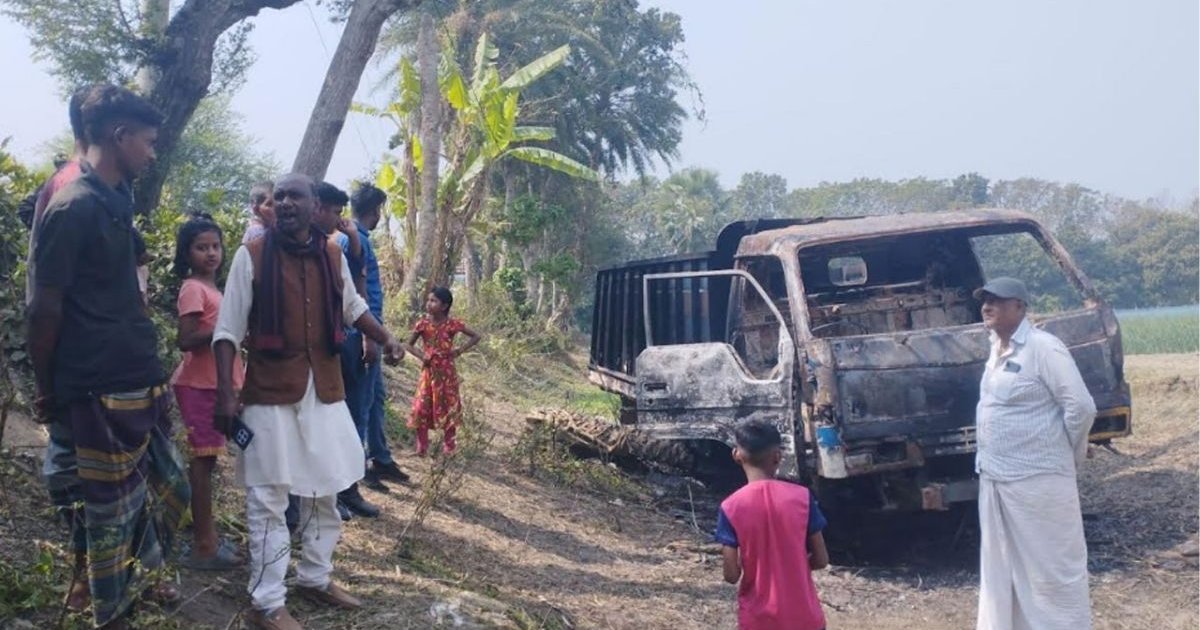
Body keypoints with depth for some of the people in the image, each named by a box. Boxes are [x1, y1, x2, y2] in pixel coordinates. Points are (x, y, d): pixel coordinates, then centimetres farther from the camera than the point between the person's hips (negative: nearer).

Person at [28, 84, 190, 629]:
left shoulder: (117, 197, 10)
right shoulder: (74, 207, -17)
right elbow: (44, 309, -14)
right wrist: (48, 394, -6)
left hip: (139, 382, 9)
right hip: (101, 392, -9)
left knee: (170, 490, 19)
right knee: (113, 511, 4)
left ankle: (134, 579, 39)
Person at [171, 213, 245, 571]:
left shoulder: (212, 288, 15)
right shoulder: (193, 289, -13)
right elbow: (186, 341, -21)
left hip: (214, 384, 9)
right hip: (199, 386, -9)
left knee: (207, 459, 13)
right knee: (203, 459, -6)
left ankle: (208, 537, 21)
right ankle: (203, 546, -1)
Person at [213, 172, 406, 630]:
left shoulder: (333, 256, 5)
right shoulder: (251, 256, -9)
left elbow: (352, 305, 23)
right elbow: (228, 329, -9)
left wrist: (385, 340, 9)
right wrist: (225, 392, -16)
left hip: (325, 391, 5)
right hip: (270, 394, -5)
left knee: (325, 492, 16)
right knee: (269, 500, 2)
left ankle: (315, 578, 34)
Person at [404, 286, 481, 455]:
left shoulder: (452, 324, -9)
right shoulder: (423, 323, -5)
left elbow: (475, 336, -2)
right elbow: (409, 344, 5)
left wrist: (459, 351, -9)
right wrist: (421, 356, -11)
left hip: (446, 371, -1)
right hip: (429, 371, 1)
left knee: (448, 407, 7)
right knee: (421, 408, -2)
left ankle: (449, 446, 20)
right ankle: (421, 447, 8)